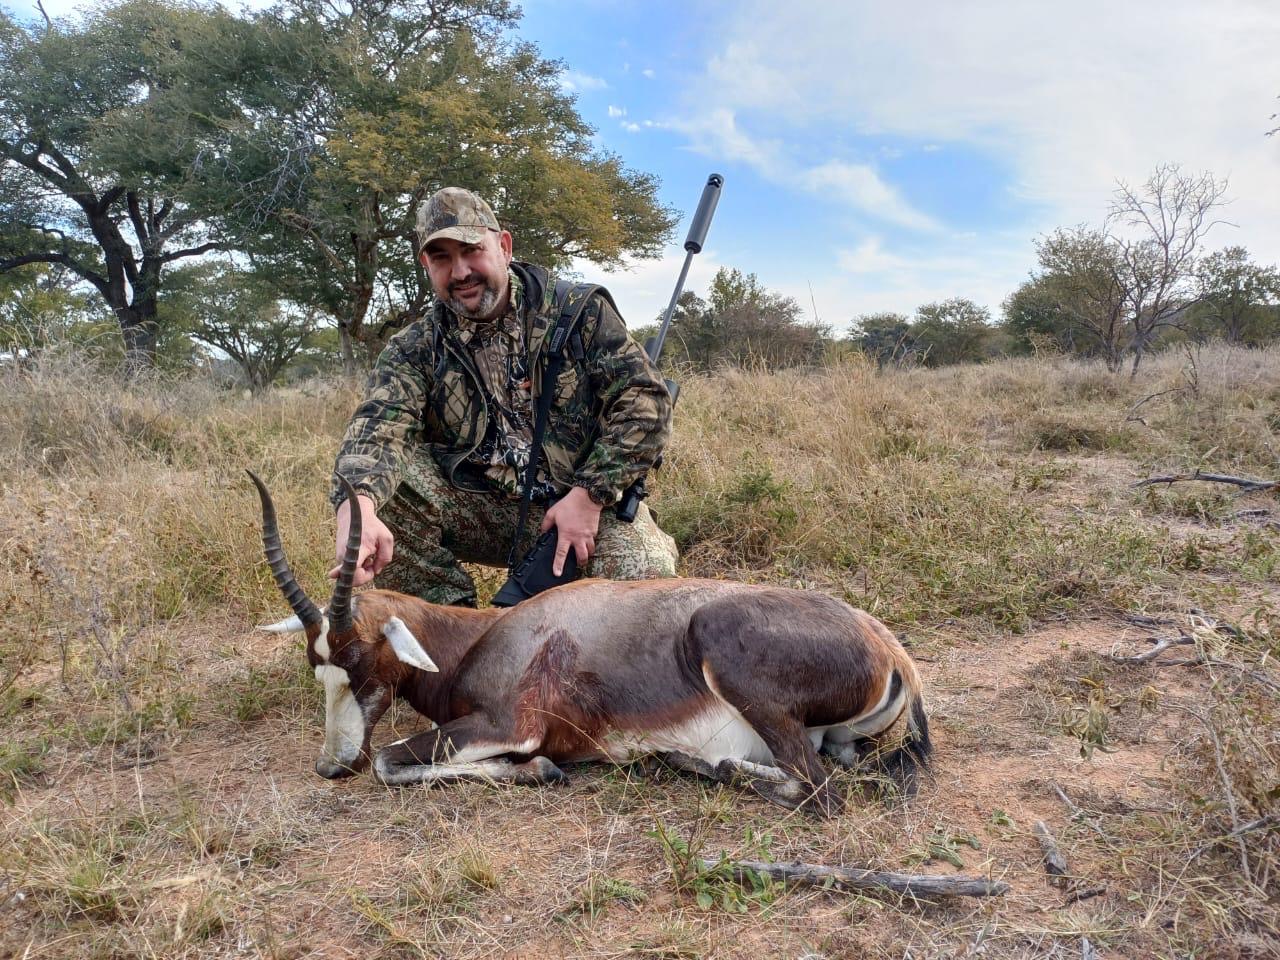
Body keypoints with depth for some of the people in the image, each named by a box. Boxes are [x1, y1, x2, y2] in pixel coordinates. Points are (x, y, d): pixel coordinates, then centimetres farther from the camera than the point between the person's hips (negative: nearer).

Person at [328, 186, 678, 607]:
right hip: (481, 512, 2)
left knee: (644, 570, -32)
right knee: (379, 480, -21)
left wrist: (589, 496, -18)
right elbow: (379, 426, -17)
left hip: (586, 504, -1)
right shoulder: (415, 349, 1)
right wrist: (357, 506, -40)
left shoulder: (579, 312, -2)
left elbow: (646, 399, -8)